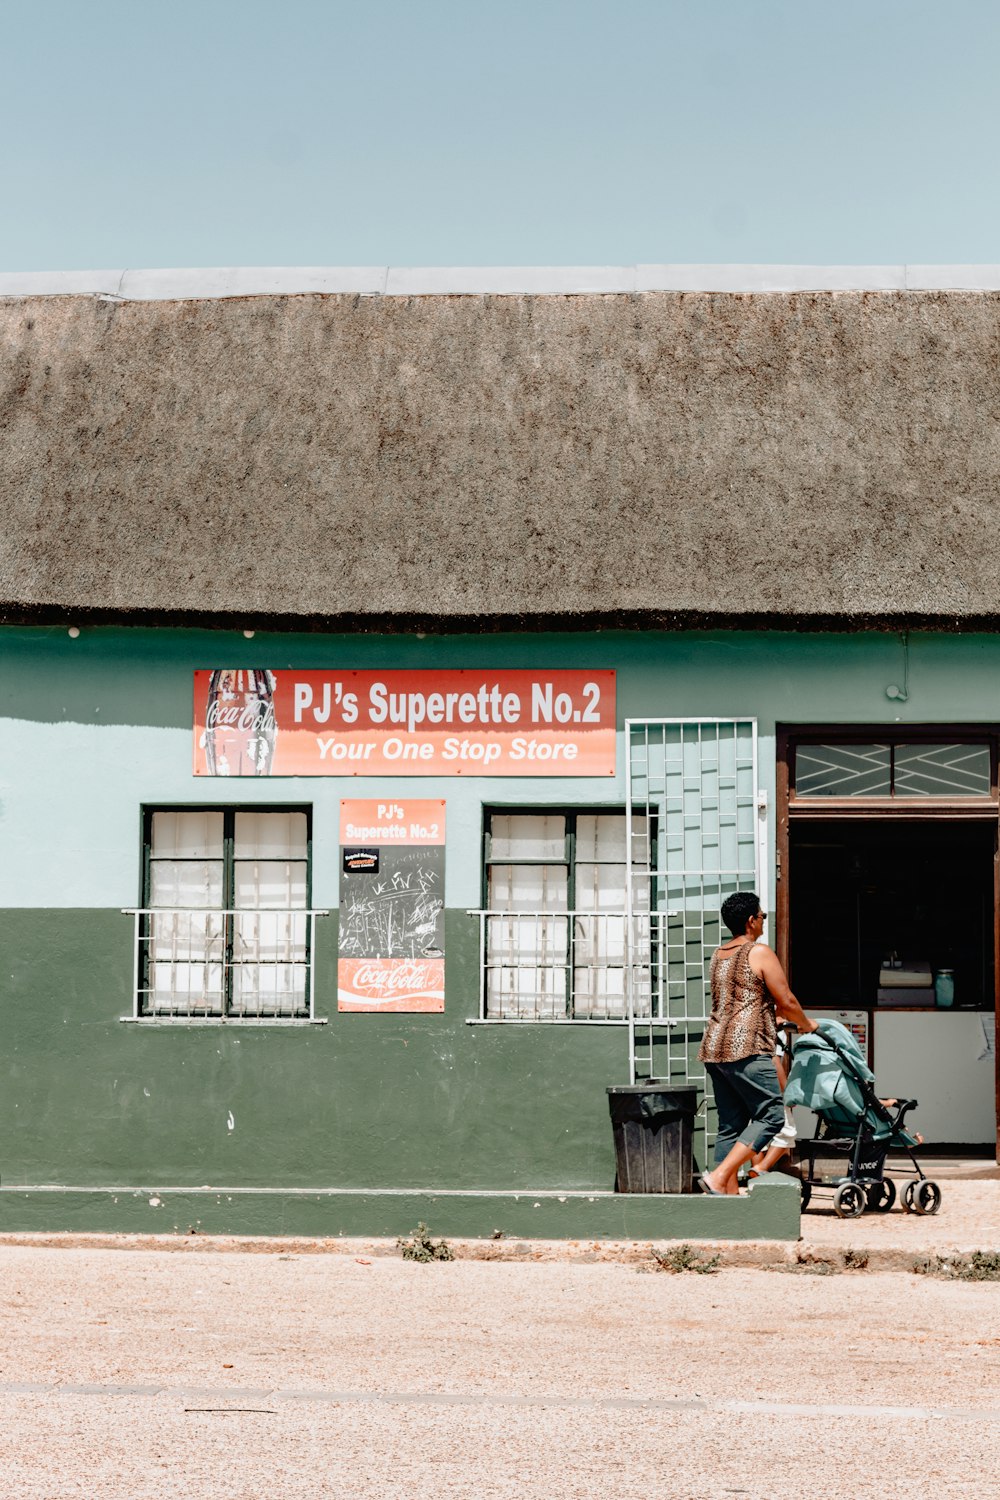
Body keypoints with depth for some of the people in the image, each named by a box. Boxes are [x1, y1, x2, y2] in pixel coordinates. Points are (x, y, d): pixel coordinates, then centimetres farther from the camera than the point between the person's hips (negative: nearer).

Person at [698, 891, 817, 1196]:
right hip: (746, 1049, -9)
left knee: (730, 1124, 9)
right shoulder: (760, 952, -6)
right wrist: (806, 1023, 15)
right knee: (770, 1115, -5)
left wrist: (779, 1014, 41)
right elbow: (787, 1002, -5)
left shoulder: (718, 955, 19)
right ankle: (718, 1176, -17)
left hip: (714, 1048, 9)